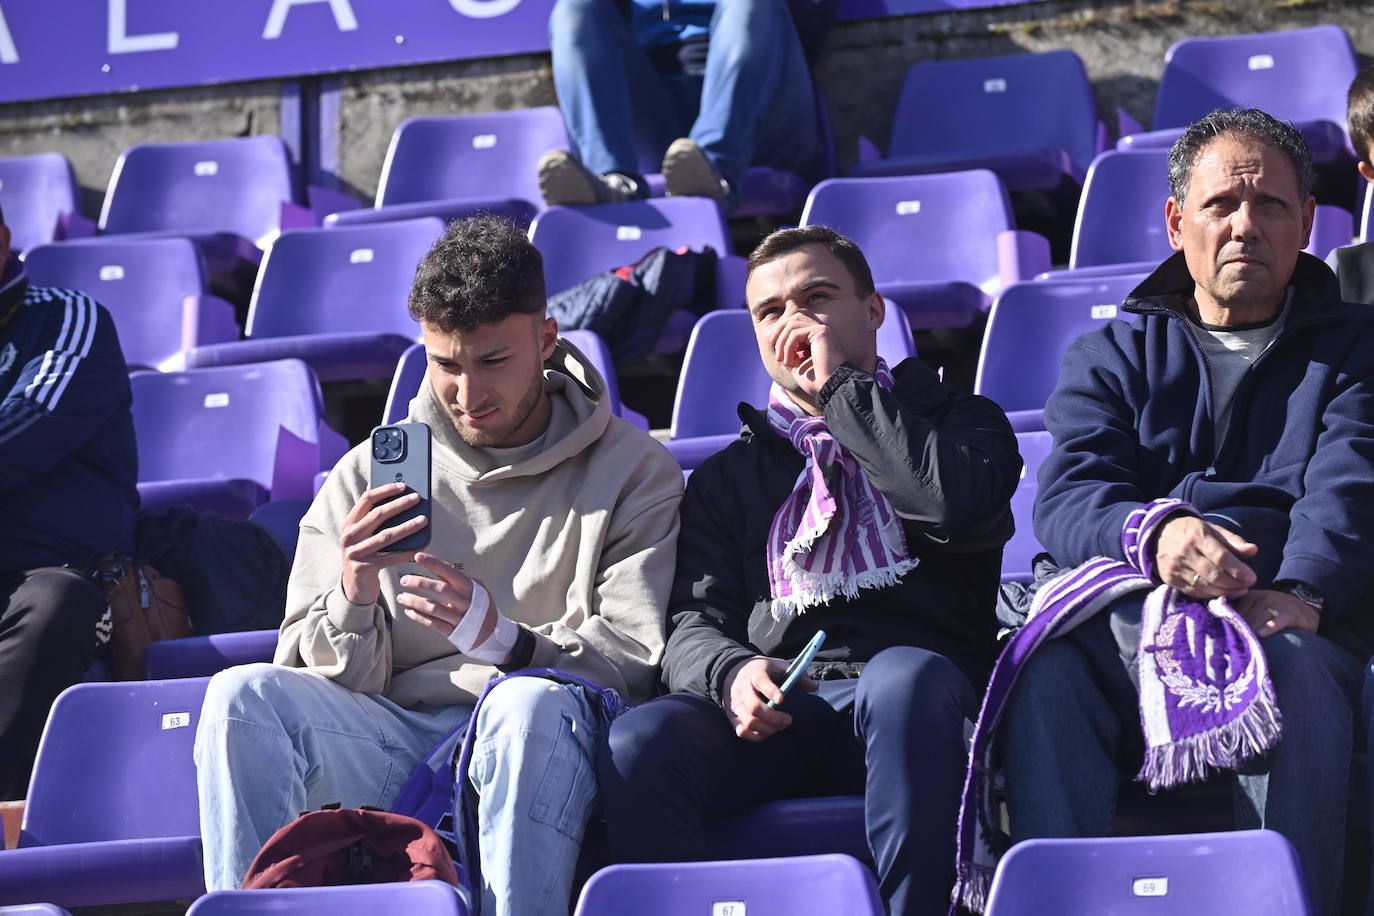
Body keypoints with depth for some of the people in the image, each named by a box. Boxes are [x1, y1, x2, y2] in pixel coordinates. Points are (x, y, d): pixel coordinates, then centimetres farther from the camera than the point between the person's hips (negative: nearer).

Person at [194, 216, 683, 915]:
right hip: (396, 744, 3)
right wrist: (353, 602, -15)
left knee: (533, 703, -38)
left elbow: (641, 661, -4)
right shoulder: (367, 476, 14)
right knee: (241, 696, -24)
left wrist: (504, 641, -22)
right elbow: (334, 683, 9)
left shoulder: (633, 471, 7)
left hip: (539, 751, -3)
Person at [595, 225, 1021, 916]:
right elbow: (694, 624, 15)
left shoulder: (962, 422, 20)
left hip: (909, 719, -2)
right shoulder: (728, 477, 29)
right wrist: (732, 674, -10)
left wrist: (841, 382, 3)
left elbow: (956, 505, -5)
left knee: (904, 674, -40)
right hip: (774, 720, 2)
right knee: (638, 743, -30)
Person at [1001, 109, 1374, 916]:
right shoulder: (1114, 356, 23)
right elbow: (1067, 498, 4)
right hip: (1128, 617, 1)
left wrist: (1302, 593, -23)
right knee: (1046, 664, -33)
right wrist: (1151, 532, -21)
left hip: (1290, 622, -1)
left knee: (1296, 671, -37)